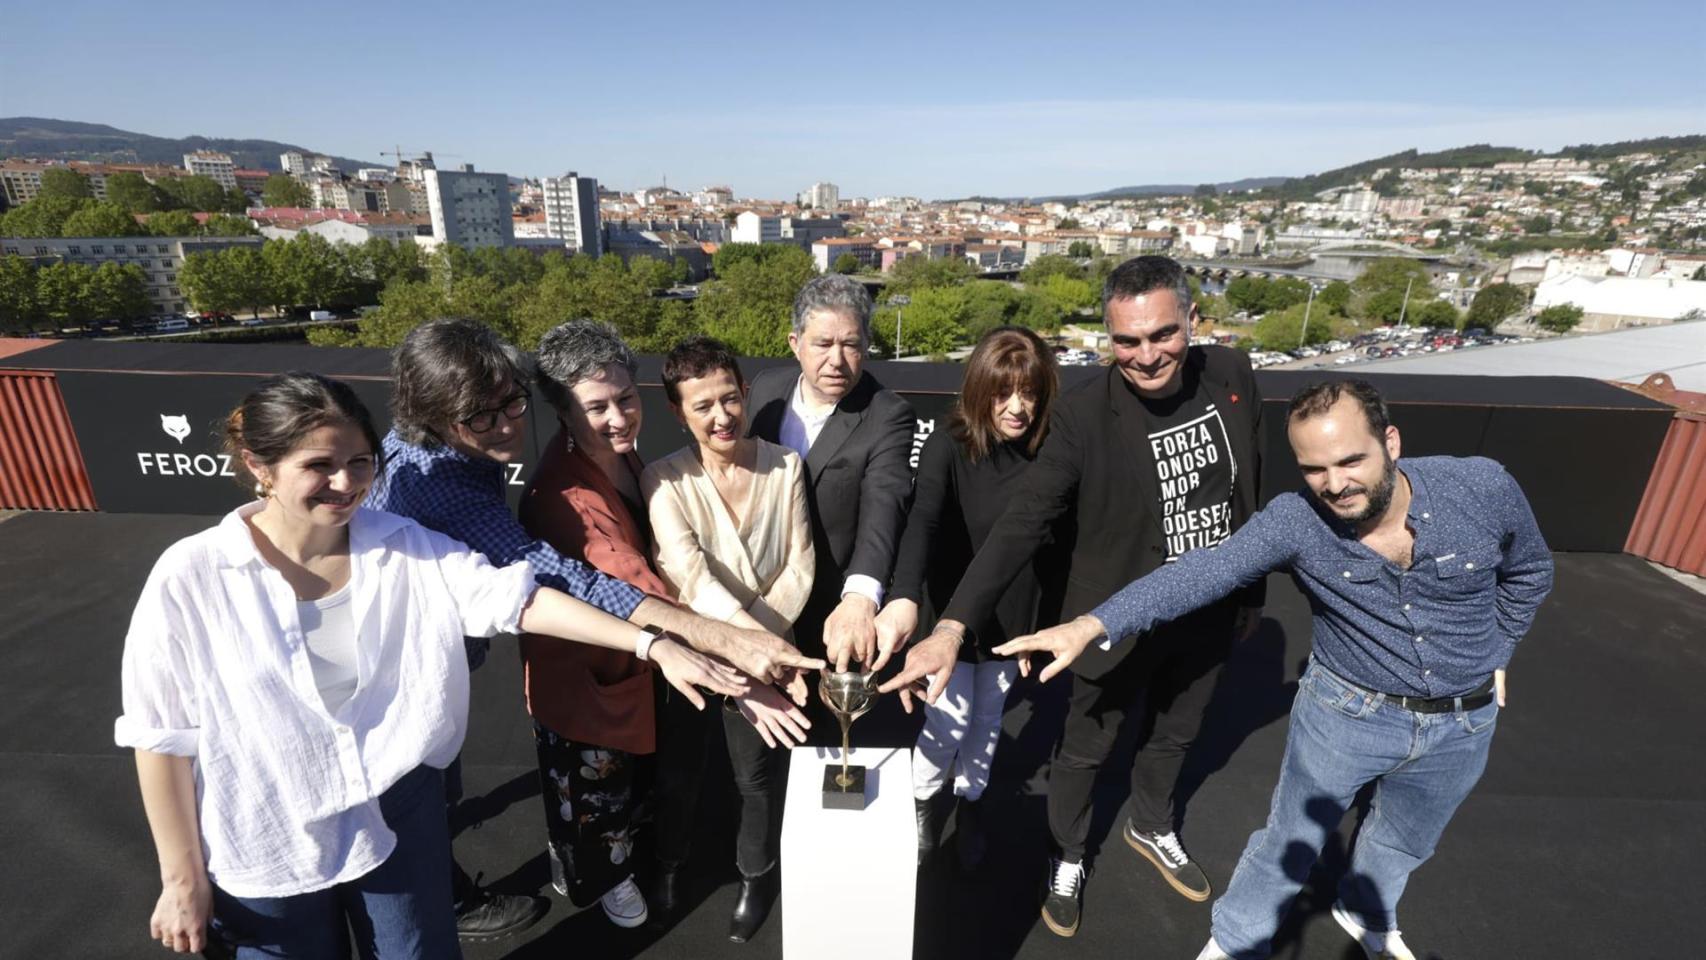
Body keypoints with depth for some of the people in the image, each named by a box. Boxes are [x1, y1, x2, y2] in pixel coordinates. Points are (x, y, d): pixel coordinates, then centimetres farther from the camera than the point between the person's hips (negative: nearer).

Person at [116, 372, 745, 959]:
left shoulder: (405, 548, -12)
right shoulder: (191, 579, -17)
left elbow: (517, 597, -19)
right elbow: (164, 739, -9)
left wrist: (652, 645, -26)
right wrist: (183, 878, -3)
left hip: (399, 815, 2)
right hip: (266, 848, -1)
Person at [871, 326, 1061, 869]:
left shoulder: (1046, 454, -8)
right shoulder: (947, 447, -19)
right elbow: (922, 520, -35)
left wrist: (1042, 625, 3)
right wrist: (904, 597, -51)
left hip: (1010, 618, 3)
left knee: (988, 721, 19)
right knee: (949, 720, 8)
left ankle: (970, 804, 46)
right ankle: (922, 802, 39)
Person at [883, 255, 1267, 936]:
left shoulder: (1232, 375, -10)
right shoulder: (1083, 414, -26)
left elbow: (1248, 489, 3)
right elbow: (1022, 523, -30)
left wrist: (1249, 591, 12)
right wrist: (952, 626, -40)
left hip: (1208, 617, 5)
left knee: (1175, 735, 28)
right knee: (1086, 750, 16)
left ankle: (1152, 829, 58)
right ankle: (1067, 858, 46)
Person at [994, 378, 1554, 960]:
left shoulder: (1484, 488, -20)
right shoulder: (1293, 521, -27)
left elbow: (1528, 574, 1)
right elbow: (1201, 573, -37)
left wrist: (1493, 655, 6)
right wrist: (1093, 625, -50)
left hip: (1463, 721, 3)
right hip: (1347, 711, -3)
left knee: (1404, 843, 27)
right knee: (1289, 844, 11)